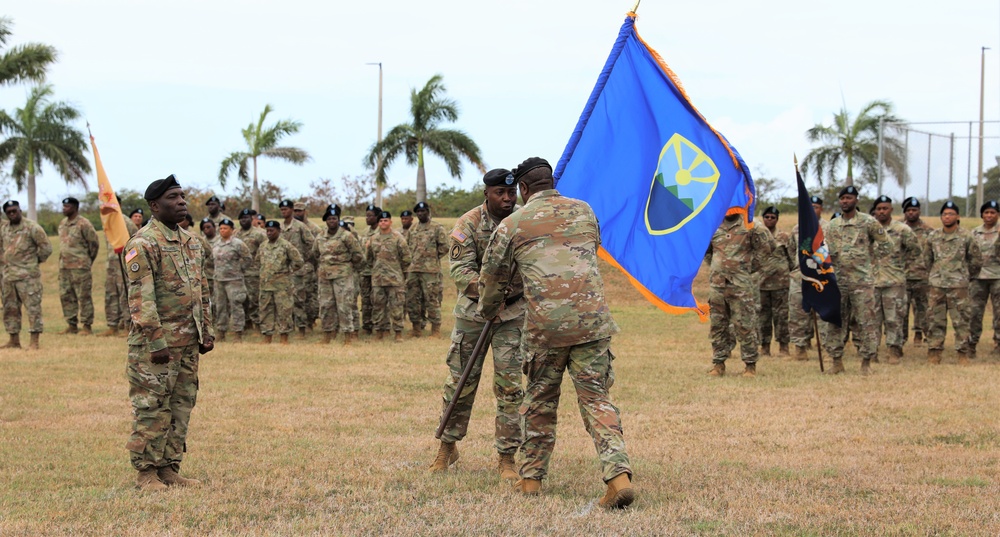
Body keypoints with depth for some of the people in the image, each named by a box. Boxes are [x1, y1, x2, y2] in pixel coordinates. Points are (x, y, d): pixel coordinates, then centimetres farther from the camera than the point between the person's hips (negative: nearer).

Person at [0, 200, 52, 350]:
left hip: (27, 274, -7)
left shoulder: (32, 227, -8)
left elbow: (46, 247, -6)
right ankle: (14, 340, 20)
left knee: (33, 307, -8)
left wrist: (36, 260, 2)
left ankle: (34, 341, -9)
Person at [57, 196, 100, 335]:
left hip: (80, 267, -8)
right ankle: (72, 325, 17)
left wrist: (88, 260, 2)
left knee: (84, 297, -4)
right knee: (66, 296, 9)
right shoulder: (62, 224, 13)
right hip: (64, 266, 8)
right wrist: (62, 259, 17)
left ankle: (87, 326, 0)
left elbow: (94, 243, -6)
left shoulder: (83, 224, -10)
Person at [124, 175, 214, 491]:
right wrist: (157, 342, -20)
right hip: (156, 343, -8)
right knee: (152, 409, -4)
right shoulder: (143, 244, -12)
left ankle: (170, 470, 16)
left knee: (181, 407, 10)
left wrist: (207, 332, 14)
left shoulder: (191, 242, 15)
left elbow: (202, 291, 20)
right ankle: (146, 474, 2)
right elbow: (141, 299, -17)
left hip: (189, 342, 8)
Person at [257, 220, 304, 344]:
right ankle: (267, 338, 13)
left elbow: (298, 262, -5)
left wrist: (288, 271, -1)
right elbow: (258, 261, 28)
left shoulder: (286, 246, -7)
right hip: (265, 284, 6)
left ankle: (284, 339, 1)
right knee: (266, 311, 7)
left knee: (283, 311, -3)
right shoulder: (263, 247, 11)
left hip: (282, 284, -6)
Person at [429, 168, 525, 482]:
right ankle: (448, 447, 25)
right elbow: (460, 270, -20)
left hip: (513, 312, 1)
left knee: (509, 385, -5)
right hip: (474, 311, -1)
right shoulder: (469, 224, -11)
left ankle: (506, 458, 3)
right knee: (460, 382, 6)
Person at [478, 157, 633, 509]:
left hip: (545, 325, -2)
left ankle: (531, 478, 22)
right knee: (596, 397, 3)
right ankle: (619, 474, -14)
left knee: (540, 400, 15)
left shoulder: (512, 225, 6)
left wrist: (488, 312, 36)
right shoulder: (584, 212, 14)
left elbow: (494, 278, 17)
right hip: (592, 319, 2)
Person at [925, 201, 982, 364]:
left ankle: (963, 353, 4)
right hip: (936, 285, 3)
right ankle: (934, 352, 9)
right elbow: (927, 259, 19)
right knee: (935, 320, 3)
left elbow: (976, 259, 8)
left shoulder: (966, 237, -1)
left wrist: (966, 276, 11)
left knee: (961, 320, -2)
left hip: (958, 285, -3)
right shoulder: (933, 237, 8)